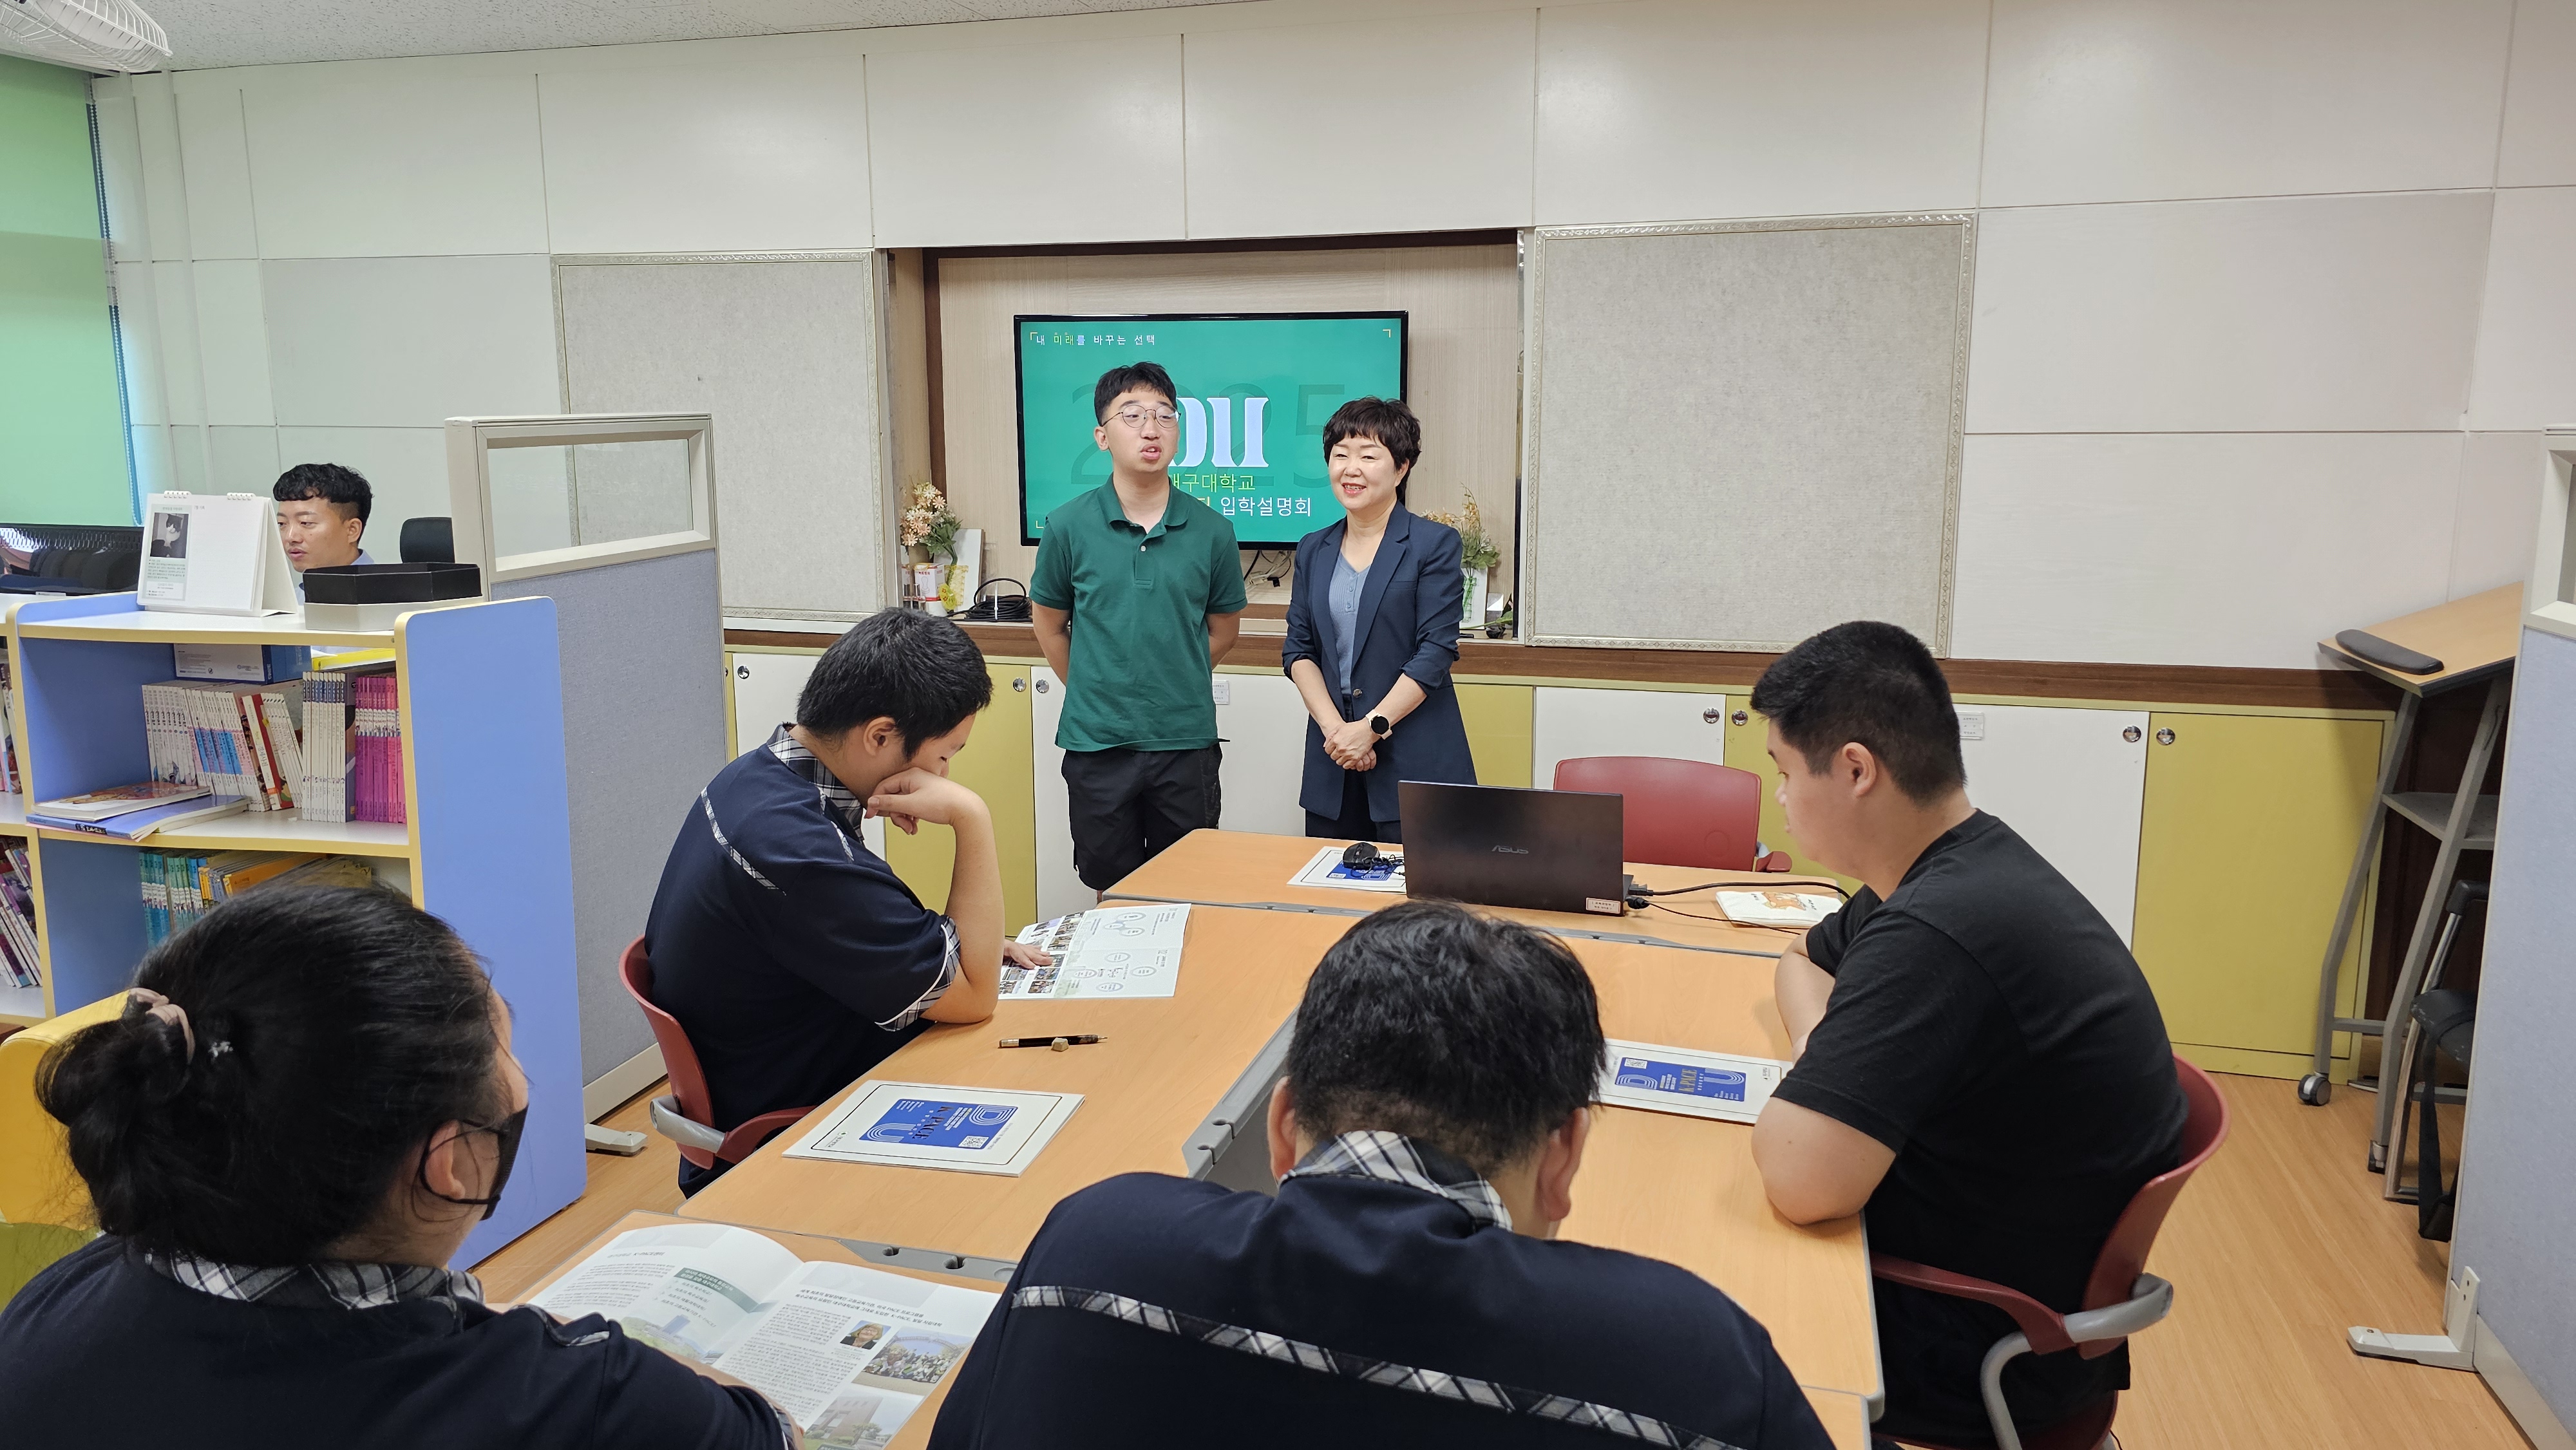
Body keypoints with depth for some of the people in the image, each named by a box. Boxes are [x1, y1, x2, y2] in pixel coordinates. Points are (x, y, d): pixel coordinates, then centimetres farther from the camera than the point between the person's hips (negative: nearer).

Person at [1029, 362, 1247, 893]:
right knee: (1113, 891, 13)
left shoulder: (1211, 531, -2)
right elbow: (1049, 623, 9)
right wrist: (1093, 691, 9)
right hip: (1097, 744, 0)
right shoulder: (1069, 526, -4)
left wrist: (1174, 685, 8)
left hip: (1187, 743, 1)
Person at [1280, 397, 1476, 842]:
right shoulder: (1313, 550, 12)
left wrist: (1371, 728, -14)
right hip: (1332, 761, 5)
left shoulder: (1434, 544, -3)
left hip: (1415, 763, -4)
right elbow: (1298, 649, 8)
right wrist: (1333, 727, -7)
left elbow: (1435, 651, -9)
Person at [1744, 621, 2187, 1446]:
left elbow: (1802, 1180, -36)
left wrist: (1787, 1100, -14)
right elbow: (1803, 963, 18)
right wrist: (1824, 1061, -3)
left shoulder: (1934, 932, -31)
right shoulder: (1966, 865, 1)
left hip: (1996, 1350, -8)